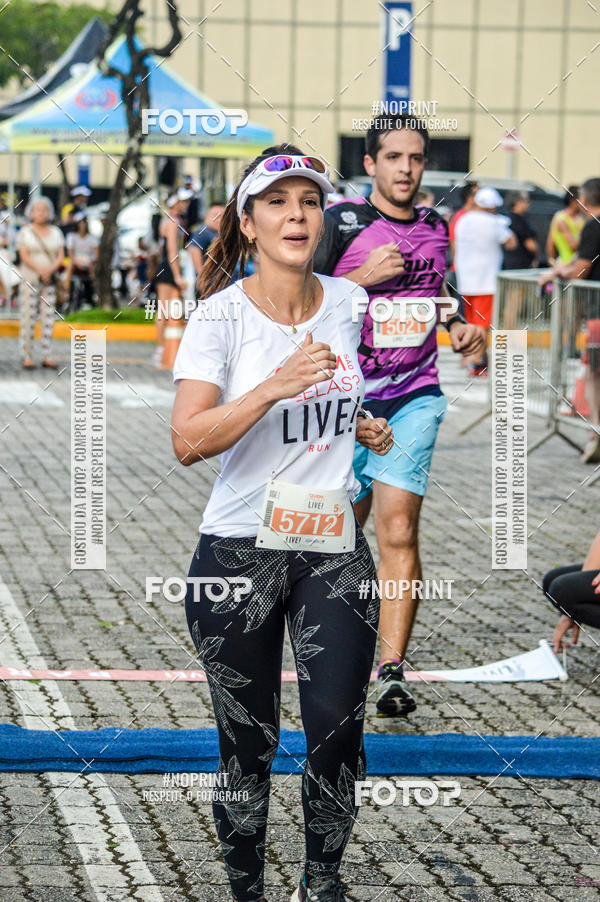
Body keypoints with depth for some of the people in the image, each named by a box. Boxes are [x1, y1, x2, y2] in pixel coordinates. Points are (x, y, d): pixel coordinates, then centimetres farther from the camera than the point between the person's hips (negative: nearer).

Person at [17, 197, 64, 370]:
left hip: (50, 281, 3)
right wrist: (40, 269, -21)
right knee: (28, 317, -5)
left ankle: (46, 356, 3)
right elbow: (24, 256, -7)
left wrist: (50, 269, -14)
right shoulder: (25, 232, 3)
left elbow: (61, 256, 5)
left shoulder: (56, 232, 12)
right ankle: (27, 356, -3)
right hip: (30, 279, -3)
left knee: (48, 317, 0)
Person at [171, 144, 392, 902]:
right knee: (248, 746, 4)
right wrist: (277, 386, -30)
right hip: (239, 551, -3)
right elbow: (187, 441, -22)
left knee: (337, 732, -3)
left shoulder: (347, 302, 5)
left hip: (335, 548, 3)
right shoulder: (220, 315, -9)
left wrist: (361, 426, 11)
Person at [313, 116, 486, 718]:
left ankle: (392, 671, -15)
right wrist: (364, 277, -18)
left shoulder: (434, 227, 11)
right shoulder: (341, 222, -4)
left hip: (414, 398, 2)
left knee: (397, 529, -12)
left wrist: (458, 327, 9)